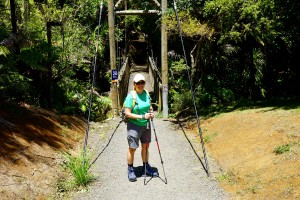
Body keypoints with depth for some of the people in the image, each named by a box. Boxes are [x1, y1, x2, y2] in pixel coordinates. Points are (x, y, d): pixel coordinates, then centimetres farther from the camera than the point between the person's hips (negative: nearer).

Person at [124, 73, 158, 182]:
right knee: (132, 148, -1)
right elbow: (127, 113, -19)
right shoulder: (131, 96, -16)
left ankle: (146, 167, 30)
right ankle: (130, 170, 15)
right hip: (134, 125, -6)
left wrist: (151, 112, -4)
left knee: (146, 146, 15)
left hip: (146, 124, 6)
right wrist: (142, 116, -24)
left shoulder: (146, 93, 2)